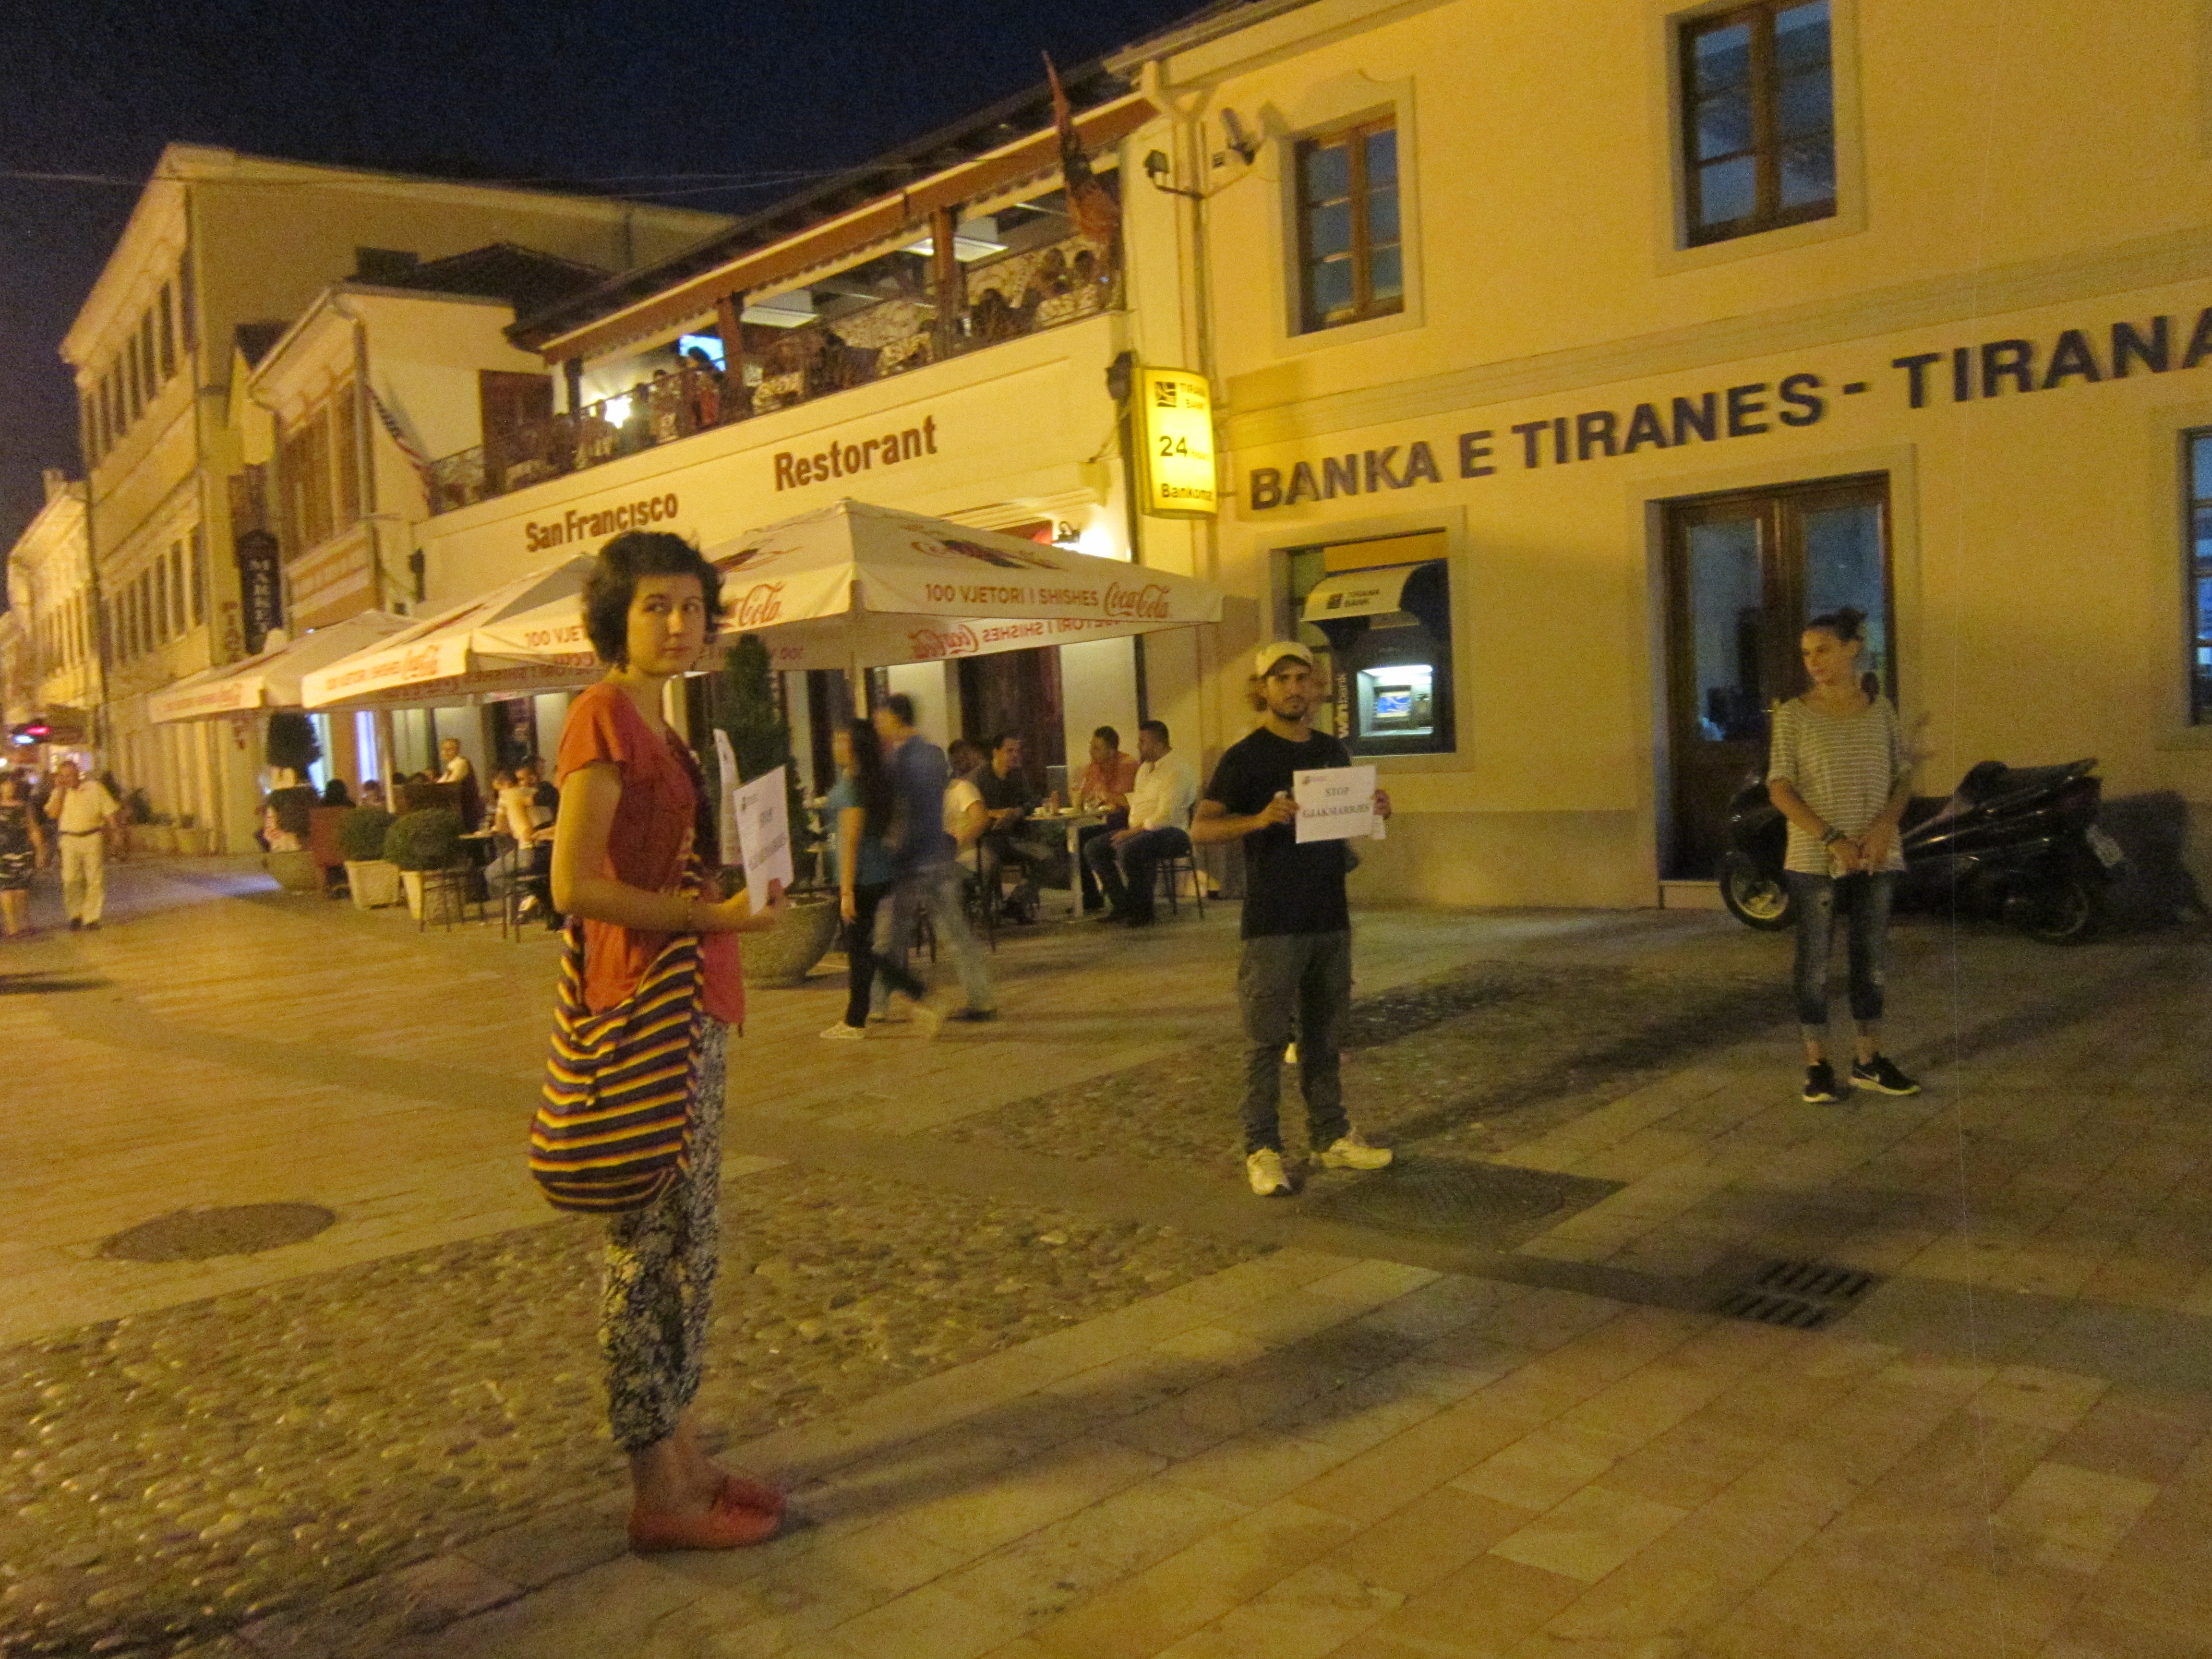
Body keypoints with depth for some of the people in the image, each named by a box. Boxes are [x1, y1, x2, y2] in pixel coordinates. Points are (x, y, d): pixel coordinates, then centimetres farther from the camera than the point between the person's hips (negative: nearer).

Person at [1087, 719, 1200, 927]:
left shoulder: (1177, 770, -13)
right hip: (1138, 830, 10)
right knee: (1094, 849, -3)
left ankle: (1143, 911, -19)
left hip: (1172, 833, -10)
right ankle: (1122, 904, 1)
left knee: (1129, 850, -36)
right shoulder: (1145, 767, 19)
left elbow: (1166, 816, -21)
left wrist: (1135, 831, -19)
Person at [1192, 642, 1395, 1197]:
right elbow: (1201, 828, -14)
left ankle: (1331, 1137, 25)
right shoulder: (1245, 756, -7)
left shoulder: (1332, 752, 11)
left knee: (1325, 1036, 14)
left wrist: (1376, 811, -1)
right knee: (1266, 1041, -1)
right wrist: (1260, 819, -31)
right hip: (1272, 923, -5)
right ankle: (1262, 1150, 7)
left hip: (1331, 919, 6)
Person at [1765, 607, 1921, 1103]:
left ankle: (1869, 1060, 21)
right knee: (1815, 963, 2)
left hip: (1877, 857, 3)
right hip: (1815, 859, -3)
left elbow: (1903, 775, 8)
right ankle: (1817, 1065, 10)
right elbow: (1780, 789, -8)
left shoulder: (1881, 709, 4)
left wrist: (1884, 826, -11)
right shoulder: (1793, 714, -4)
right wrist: (1832, 839, -17)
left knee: (1872, 960, 9)